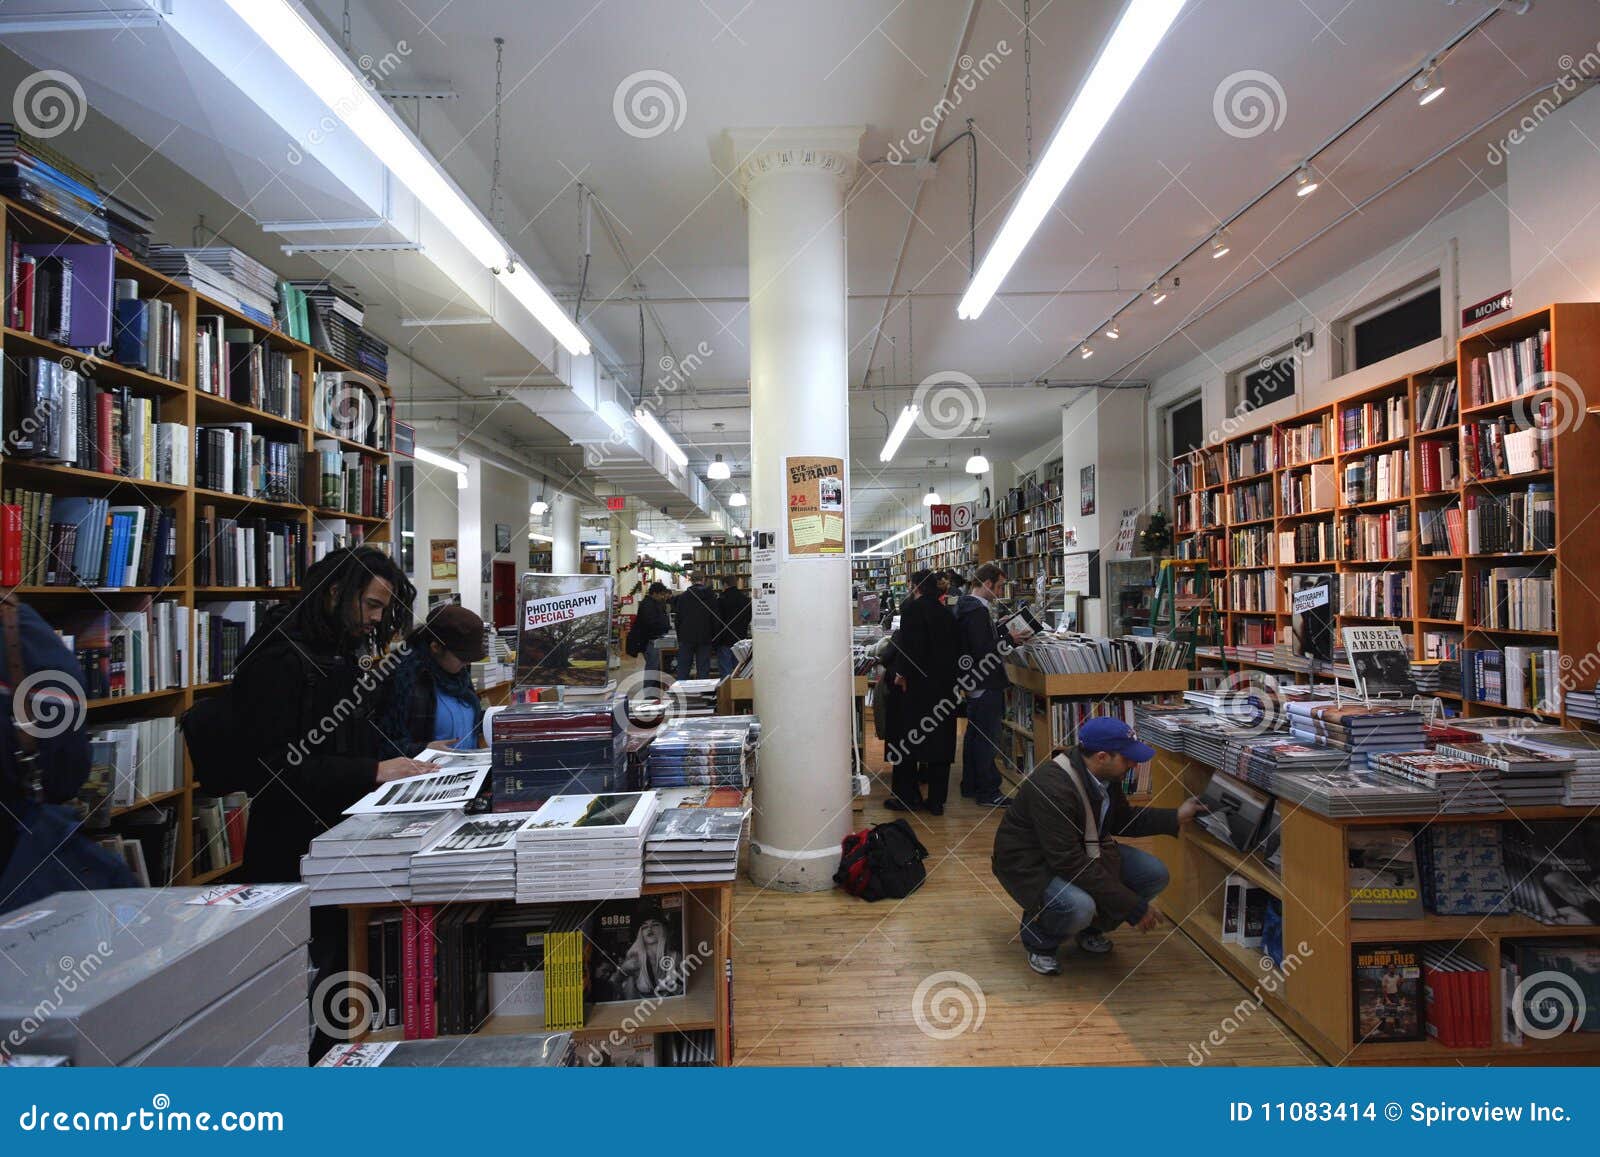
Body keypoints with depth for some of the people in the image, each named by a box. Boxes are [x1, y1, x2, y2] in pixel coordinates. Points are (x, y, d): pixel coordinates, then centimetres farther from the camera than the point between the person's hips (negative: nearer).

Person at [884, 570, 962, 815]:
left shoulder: (913, 608, -9)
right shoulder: (946, 613, 10)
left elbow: (908, 643, -19)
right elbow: (956, 647, 13)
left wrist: (901, 673, -13)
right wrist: (951, 675, 17)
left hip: (918, 684, -6)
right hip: (945, 685, 6)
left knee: (907, 739, 5)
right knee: (941, 739, 9)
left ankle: (907, 796, 10)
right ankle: (937, 800, 13)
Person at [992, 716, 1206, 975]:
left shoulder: (1105, 774, -7)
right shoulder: (1052, 788, -35)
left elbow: (1123, 820, 12)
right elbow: (1069, 863, -34)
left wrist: (1176, 817, 0)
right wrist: (1132, 907, -29)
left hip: (1084, 849, 9)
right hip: (1031, 861, -9)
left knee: (1155, 874, -5)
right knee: (1078, 907, -37)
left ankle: (1091, 928, 16)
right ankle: (1039, 941, -1)